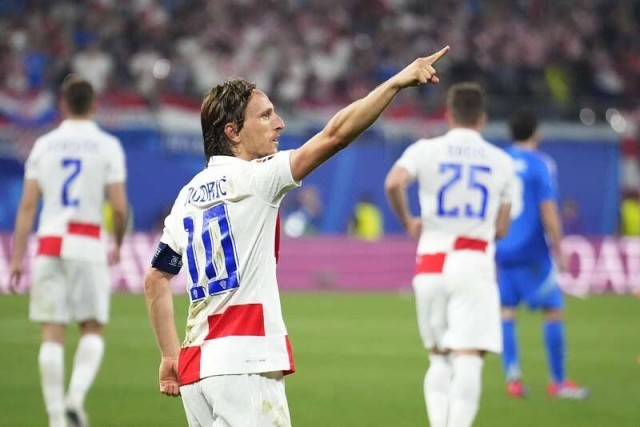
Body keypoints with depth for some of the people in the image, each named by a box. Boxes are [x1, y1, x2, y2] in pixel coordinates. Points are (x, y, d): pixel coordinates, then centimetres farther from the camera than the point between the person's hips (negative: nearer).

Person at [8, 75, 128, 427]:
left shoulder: (44, 145, 8)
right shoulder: (107, 146, 2)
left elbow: (27, 204, 3)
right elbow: (119, 206, -4)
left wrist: (17, 257, 4)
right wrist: (119, 244, 14)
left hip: (48, 243, 2)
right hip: (88, 244, -2)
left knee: (52, 333, 3)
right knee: (93, 330, 8)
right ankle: (76, 396, -14)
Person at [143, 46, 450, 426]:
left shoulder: (188, 195, 16)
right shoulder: (251, 178, -7)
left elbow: (156, 280, 18)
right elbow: (335, 135, -15)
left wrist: (170, 356, 22)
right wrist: (397, 82, -17)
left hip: (196, 365, 8)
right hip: (244, 366, -8)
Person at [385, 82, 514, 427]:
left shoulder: (425, 150, 3)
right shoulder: (501, 162, 8)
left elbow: (393, 183, -16)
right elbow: (501, 229, 10)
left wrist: (407, 222, 1)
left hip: (431, 265, 1)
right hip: (475, 265, -1)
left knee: (438, 359, 14)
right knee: (468, 360, -8)